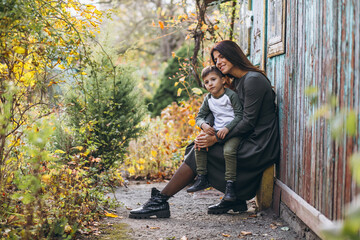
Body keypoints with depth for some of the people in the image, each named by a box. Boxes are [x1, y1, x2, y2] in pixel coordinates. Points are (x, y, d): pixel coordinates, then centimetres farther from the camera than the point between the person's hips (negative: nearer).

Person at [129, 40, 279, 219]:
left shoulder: (253, 79, -14)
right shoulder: (238, 82, 16)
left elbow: (248, 122, -19)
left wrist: (216, 139, -18)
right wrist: (209, 133, -6)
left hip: (258, 148, -9)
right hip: (250, 143, 9)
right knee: (200, 147, 3)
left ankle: (160, 200, -5)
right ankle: (234, 199, 4)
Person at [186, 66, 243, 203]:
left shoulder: (231, 95, -7)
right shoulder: (208, 100, 12)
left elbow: (240, 115, -11)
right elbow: (199, 116, 15)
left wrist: (227, 128, -22)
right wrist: (204, 125, -9)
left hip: (232, 131, -6)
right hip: (216, 132, 6)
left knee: (229, 150, -32)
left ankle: (230, 185, -26)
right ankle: (202, 179, -6)